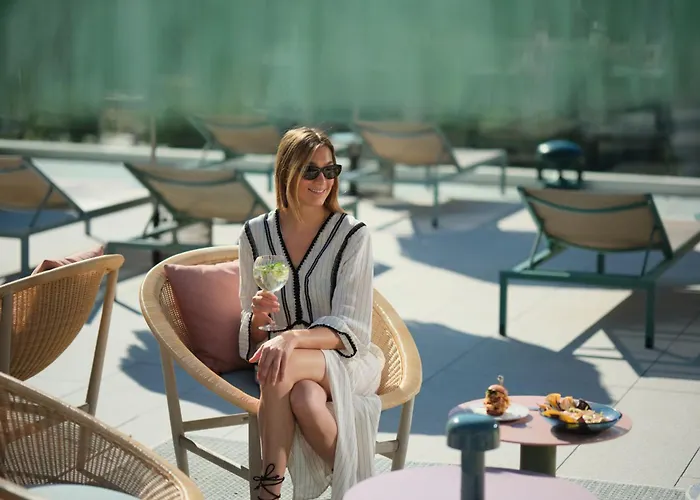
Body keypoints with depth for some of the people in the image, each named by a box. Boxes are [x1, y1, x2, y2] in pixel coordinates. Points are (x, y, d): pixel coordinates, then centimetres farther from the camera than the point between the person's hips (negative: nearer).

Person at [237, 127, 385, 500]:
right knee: (306, 397, -36)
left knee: (282, 365, -36)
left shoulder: (352, 235, -7)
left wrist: (292, 337, -33)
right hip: (290, 363, 2)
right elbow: (253, 337, 8)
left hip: (347, 361, -2)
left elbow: (350, 329, -14)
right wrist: (258, 318, -17)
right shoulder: (255, 235, 3)